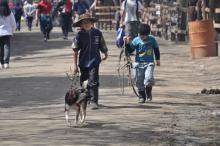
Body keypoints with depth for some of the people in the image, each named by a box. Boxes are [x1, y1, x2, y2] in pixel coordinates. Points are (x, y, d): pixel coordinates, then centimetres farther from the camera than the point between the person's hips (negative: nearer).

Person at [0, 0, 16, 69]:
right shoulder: (10, 13, 0)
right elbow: (13, 24, 4)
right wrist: (12, 31, 17)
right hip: (8, 33, 1)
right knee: (7, 47, 2)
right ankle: (6, 63, -9)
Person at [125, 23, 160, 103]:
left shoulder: (152, 39, 2)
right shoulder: (136, 40, -2)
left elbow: (156, 49, 15)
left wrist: (157, 59, 16)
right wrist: (128, 43, -18)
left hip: (149, 63, -1)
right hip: (138, 63, 1)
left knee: (149, 78, -20)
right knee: (139, 81, 2)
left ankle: (148, 93, 6)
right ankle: (142, 96, 18)